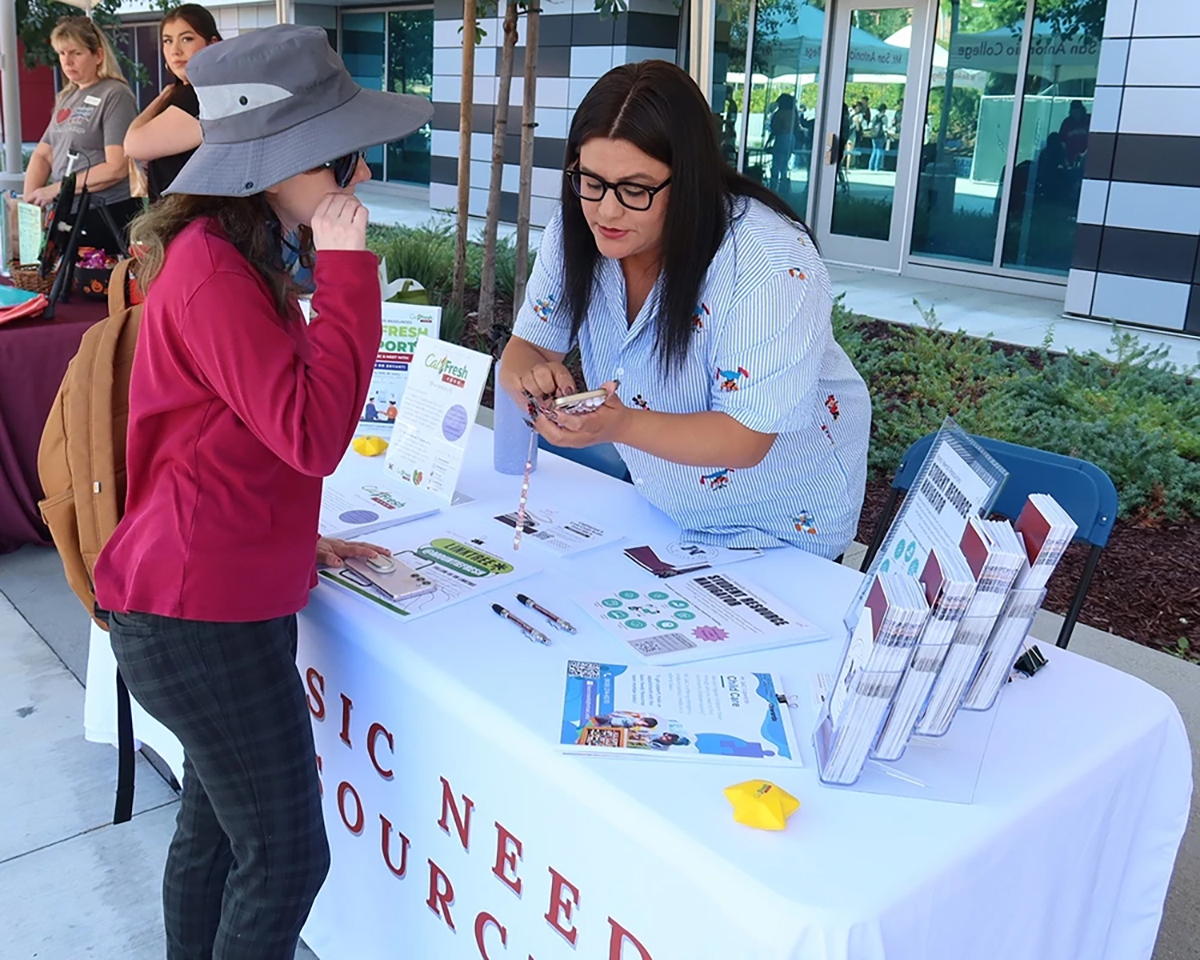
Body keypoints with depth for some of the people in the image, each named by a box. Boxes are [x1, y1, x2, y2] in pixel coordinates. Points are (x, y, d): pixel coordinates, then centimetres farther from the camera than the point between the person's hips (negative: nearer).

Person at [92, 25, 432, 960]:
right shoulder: (213, 270, -20)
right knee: (287, 857, 2)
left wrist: (292, 537, 16)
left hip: (226, 593, 10)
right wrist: (347, 267, -23)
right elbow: (313, 434, -26)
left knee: (216, 826, 22)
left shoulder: (237, 251, 13)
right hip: (204, 616, -10)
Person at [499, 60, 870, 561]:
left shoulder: (770, 263, -30)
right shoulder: (575, 231, -12)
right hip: (658, 506, 6)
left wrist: (619, 425, -44)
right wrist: (532, 377, -29)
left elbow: (744, 439, -28)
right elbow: (525, 350, -4)